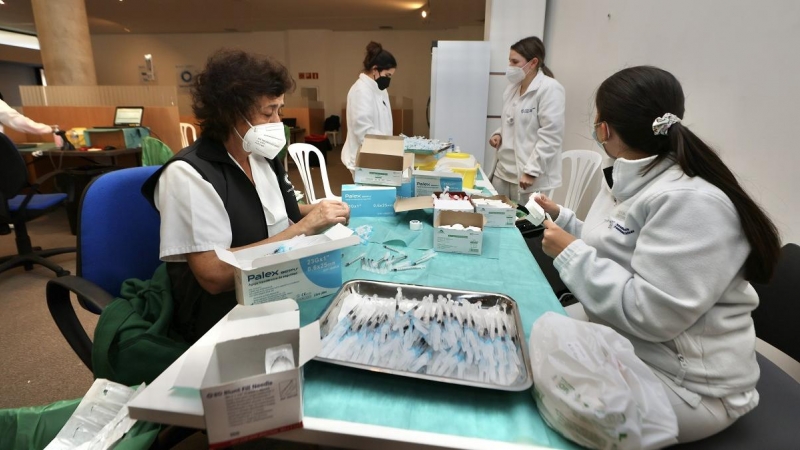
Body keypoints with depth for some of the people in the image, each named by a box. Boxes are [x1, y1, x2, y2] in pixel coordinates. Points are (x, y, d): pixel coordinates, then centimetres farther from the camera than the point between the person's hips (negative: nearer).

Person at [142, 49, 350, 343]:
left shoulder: (261, 157, 4)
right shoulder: (188, 174, -17)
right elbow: (214, 274, -24)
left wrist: (315, 212, -5)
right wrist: (304, 227, -23)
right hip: (222, 320, -6)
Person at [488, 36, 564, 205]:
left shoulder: (550, 89, -11)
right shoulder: (513, 87, 12)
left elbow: (550, 136, -16)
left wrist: (531, 171, -19)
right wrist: (499, 134, 4)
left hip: (530, 176, -7)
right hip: (504, 171, 7)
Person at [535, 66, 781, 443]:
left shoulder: (690, 201, -26)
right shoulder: (629, 180, 4)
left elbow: (649, 314, -30)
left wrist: (571, 253, -24)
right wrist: (561, 218, 13)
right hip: (621, 345, 9)